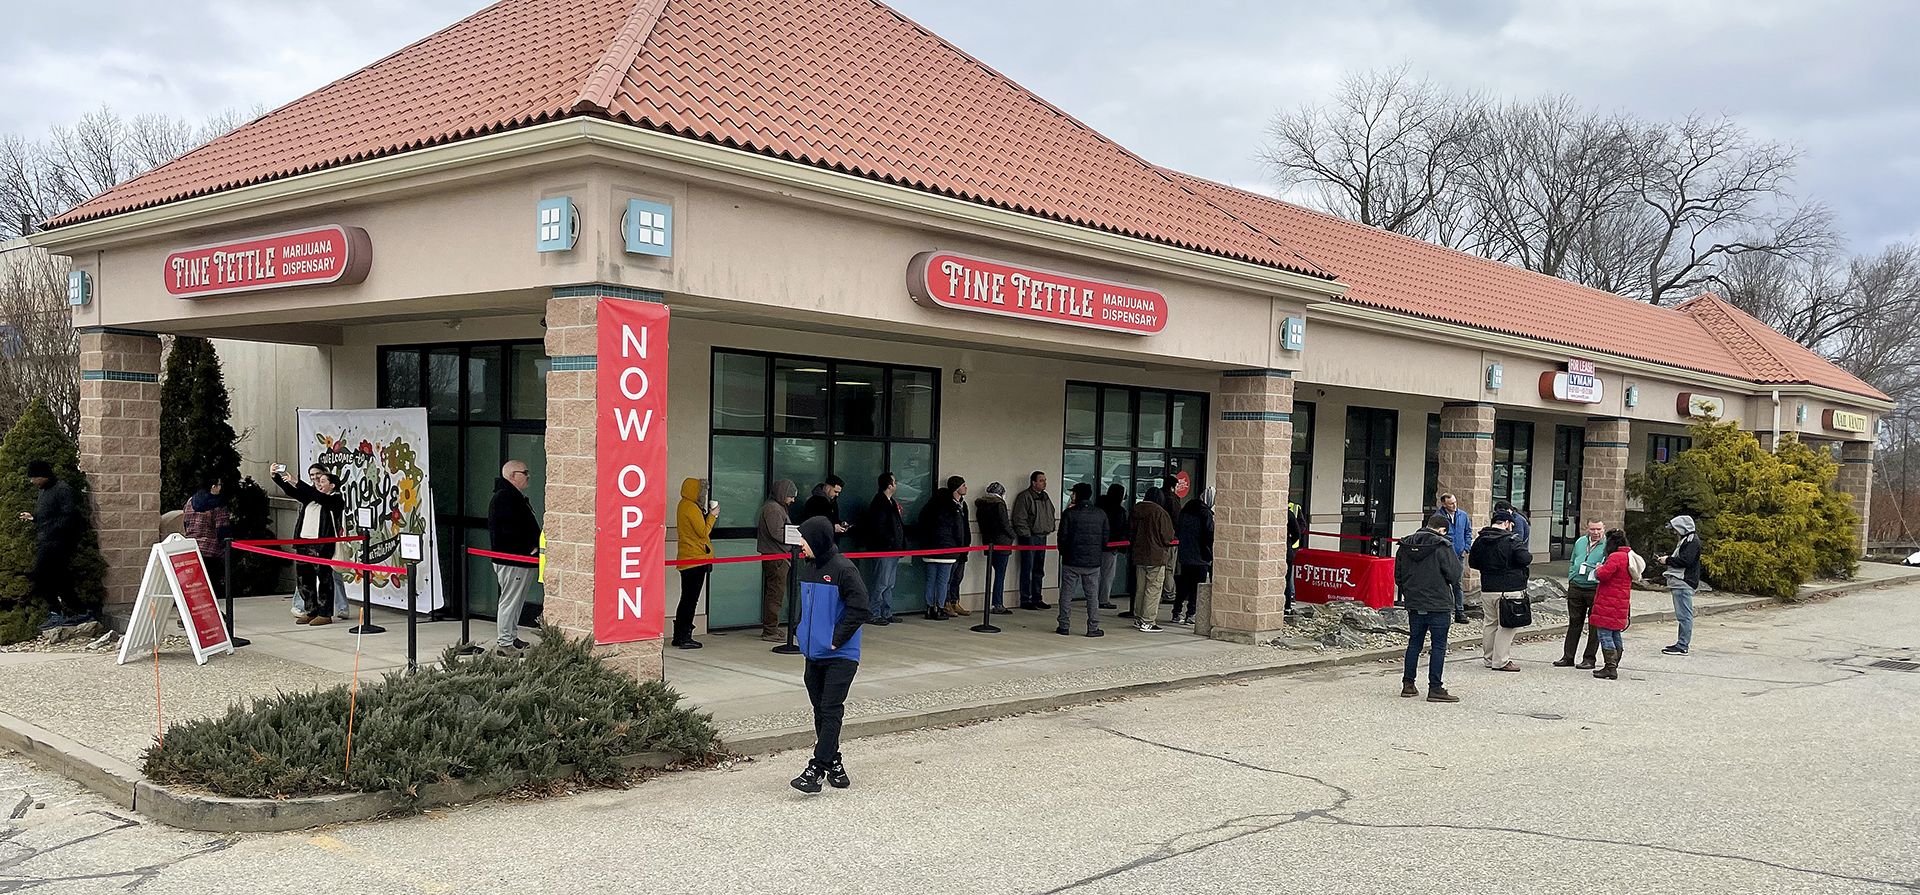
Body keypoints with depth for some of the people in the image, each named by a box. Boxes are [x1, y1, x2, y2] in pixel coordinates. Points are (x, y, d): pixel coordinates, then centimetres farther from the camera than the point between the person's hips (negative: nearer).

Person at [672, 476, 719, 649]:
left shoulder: (684, 505, 15)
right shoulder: (690, 508, -16)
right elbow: (704, 532, -16)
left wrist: (708, 514, 8)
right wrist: (712, 515, -5)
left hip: (686, 558, 10)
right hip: (696, 558, -10)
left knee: (687, 598, 14)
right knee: (691, 599, -5)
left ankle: (679, 636, 18)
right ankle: (685, 637, -3)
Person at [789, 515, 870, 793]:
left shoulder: (843, 569, -16)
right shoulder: (807, 566, 8)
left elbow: (859, 608, -18)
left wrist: (836, 640, -16)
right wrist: (801, 632, 11)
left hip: (840, 655, -8)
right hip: (814, 653, 8)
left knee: (831, 710, -6)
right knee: (820, 710, 13)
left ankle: (816, 769, -7)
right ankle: (833, 764, 24)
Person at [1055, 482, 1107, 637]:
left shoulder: (1069, 513, -7)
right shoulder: (1100, 514, 2)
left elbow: (1063, 537, -6)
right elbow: (1105, 539, 6)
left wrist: (1063, 552, 11)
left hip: (1071, 561, -2)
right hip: (1093, 562, 2)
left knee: (1066, 594, 7)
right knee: (1092, 595, 7)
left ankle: (1064, 626, 9)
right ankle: (1093, 628, 6)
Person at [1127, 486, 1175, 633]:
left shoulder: (1137, 511, 5)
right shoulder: (1160, 512, -14)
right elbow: (1168, 536, -11)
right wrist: (1168, 544, 10)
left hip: (1139, 555, 7)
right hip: (1156, 557, -7)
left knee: (1140, 589, 15)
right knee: (1153, 589, -2)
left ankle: (1138, 619, 20)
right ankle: (1147, 622, -4)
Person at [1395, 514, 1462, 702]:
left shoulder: (1406, 545, 5)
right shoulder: (1442, 546, -13)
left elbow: (1398, 575, 9)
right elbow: (1454, 575, -14)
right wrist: (1452, 587, 7)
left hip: (1414, 604, 6)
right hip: (1438, 605, -6)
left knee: (1414, 642, 15)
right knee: (1439, 646, 1)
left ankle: (1408, 684, 17)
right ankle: (1435, 688, 1)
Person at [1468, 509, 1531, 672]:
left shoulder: (1480, 540, 7)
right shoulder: (1511, 541, -13)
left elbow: (1472, 562, 15)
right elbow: (1525, 559, -20)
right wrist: (1529, 556, 2)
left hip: (1487, 589, 6)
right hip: (1510, 590, -6)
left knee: (1489, 624, 15)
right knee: (1507, 626, -1)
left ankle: (1490, 658, 21)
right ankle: (1501, 661, -3)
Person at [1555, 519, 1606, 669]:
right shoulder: (1580, 542, 13)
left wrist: (1600, 572, -25)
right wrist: (1571, 578, 14)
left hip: (1596, 589, -5)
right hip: (1576, 588, 5)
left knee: (1594, 626, 3)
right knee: (1574, 622, 10)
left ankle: (1589, 658, 12)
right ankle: (1568, 657, 15)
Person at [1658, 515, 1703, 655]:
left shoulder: (1692, 541, -11)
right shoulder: (1685, 540, 22)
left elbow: (1685, 560, -21)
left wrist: (1668, 560, -10)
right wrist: (1665, 559, 9)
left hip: (1684, 583, -11)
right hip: (1679, 582, 11)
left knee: (1684, 615, -9)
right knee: (1683, 615, 14)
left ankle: (1682, 646, -10)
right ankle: (1684, 642, 19)